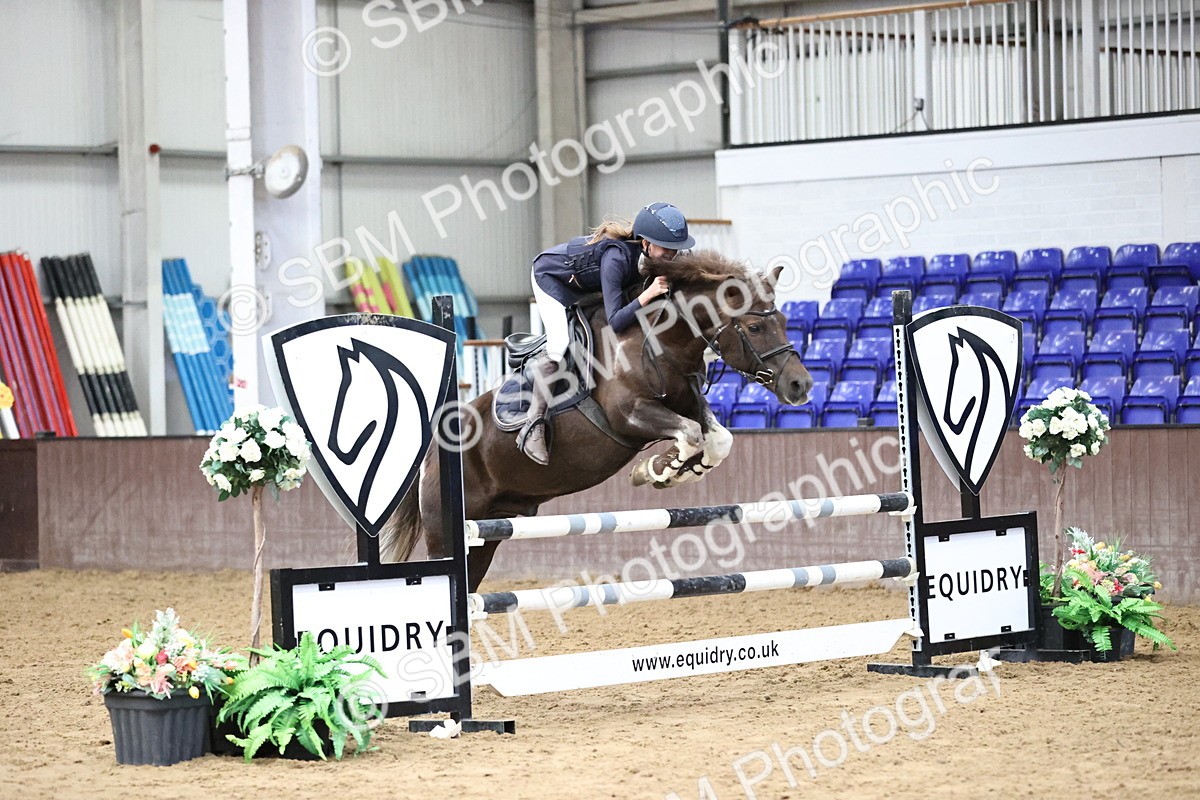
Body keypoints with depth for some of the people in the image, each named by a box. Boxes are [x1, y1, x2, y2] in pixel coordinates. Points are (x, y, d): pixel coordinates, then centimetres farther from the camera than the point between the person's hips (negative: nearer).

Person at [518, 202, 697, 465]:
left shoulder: (647, 255, -22)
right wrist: (647, 294, -52)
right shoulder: (616, 258, -42)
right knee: (559, 347, -23)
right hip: (552, 276, -8)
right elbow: (615, 322, -44)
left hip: (585, 284, 8)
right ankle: (533, 425, -15)